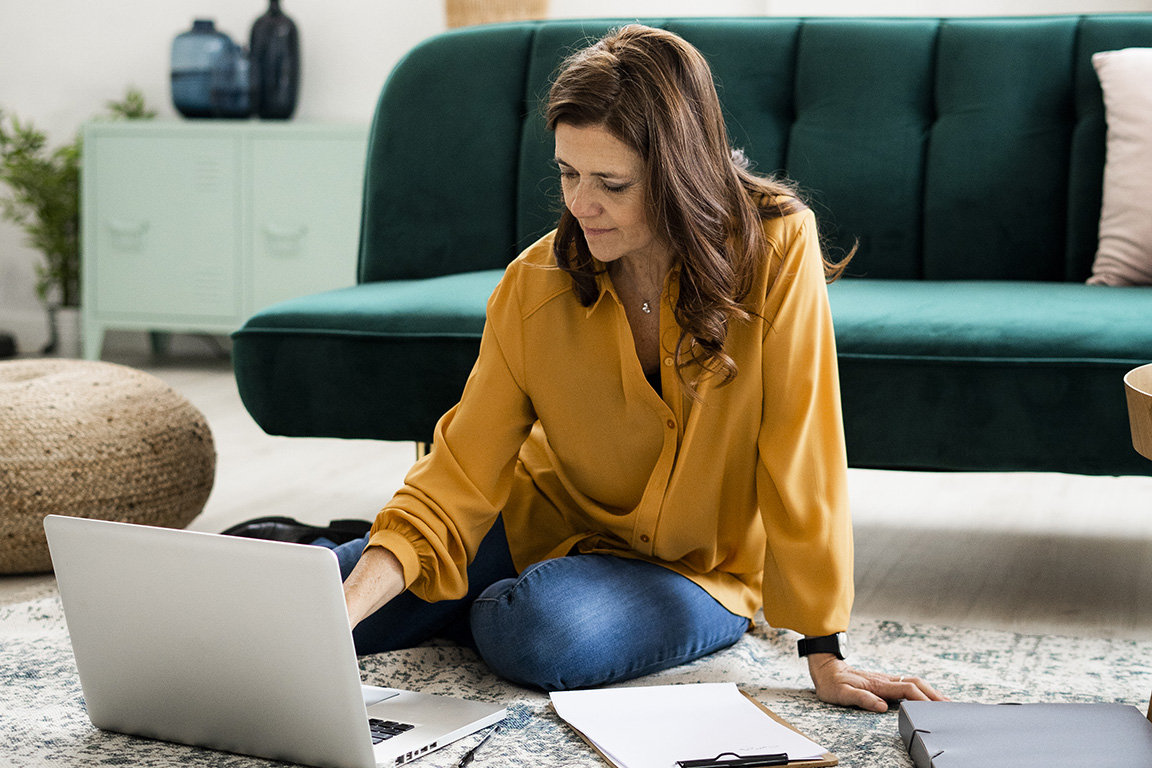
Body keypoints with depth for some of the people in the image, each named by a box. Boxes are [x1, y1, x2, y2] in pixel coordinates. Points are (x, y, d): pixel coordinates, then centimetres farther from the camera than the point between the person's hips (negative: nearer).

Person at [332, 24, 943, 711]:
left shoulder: (776, 249, -24)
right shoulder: (536, 285, -16)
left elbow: (800, 461, -20)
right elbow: (460, 474, -18)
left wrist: (826, 654, -18)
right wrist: (349, 602, -32)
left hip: (693, 570, -2)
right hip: (547, 520, 2)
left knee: (544, 633, -34)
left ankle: (503, 607, 2)